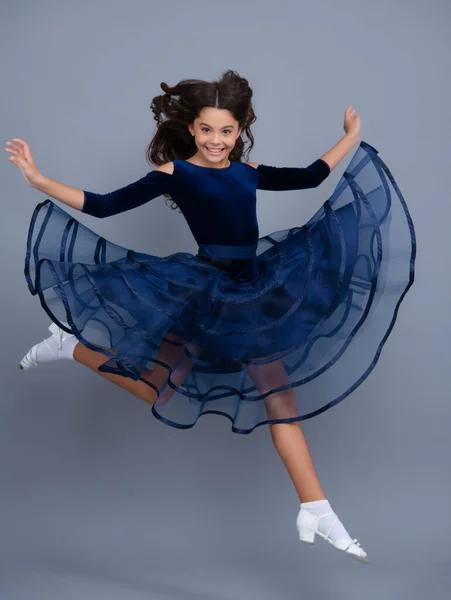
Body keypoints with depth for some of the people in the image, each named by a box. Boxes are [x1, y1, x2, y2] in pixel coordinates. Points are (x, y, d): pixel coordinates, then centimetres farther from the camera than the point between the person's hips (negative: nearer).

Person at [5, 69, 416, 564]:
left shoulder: (248, 172, 9)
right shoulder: (174, 172, -5)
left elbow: (310, 177, 20)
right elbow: (105, 206, -10)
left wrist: (352, 138, 24)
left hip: (252, 297, 5)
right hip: (202, 293, -5)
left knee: (282, 395, 4)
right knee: (162, 392, 3)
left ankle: (316, 512, 9)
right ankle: (72, 345, 27)